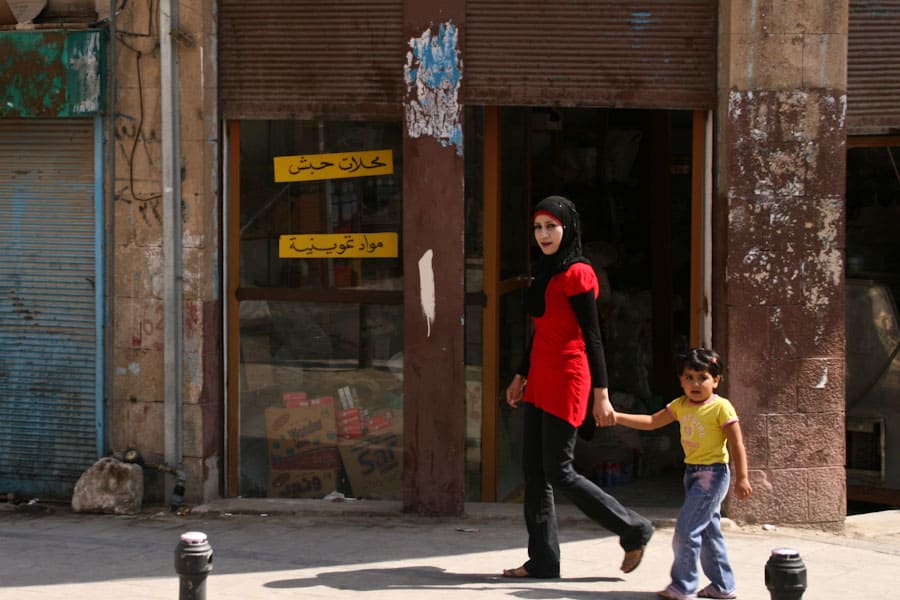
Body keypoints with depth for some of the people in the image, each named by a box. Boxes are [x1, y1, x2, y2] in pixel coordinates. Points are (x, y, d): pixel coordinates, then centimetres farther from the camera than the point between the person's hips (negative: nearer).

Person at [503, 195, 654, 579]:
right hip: (539, 381, 9)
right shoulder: (545, 273, 15)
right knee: (534, 471, 7)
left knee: (559, 473, -5)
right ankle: (543, 562, 11)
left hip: (567, 381, -9)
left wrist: (601, 394, -17)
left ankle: (634, 531, 9)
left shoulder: (576, 274, -11)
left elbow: (592, 337, -14)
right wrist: (520, 376, 23)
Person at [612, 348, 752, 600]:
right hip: (692, 472, 8)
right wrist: (618, 417, -1)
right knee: (708, 530, 13)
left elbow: (736, 445, -12)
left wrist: (742, 478, -14)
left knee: (686, 529, -10)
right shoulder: (680, 406, 7)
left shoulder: (721, 407, -13)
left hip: (713, 473, -8)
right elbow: (651, 422, 9)